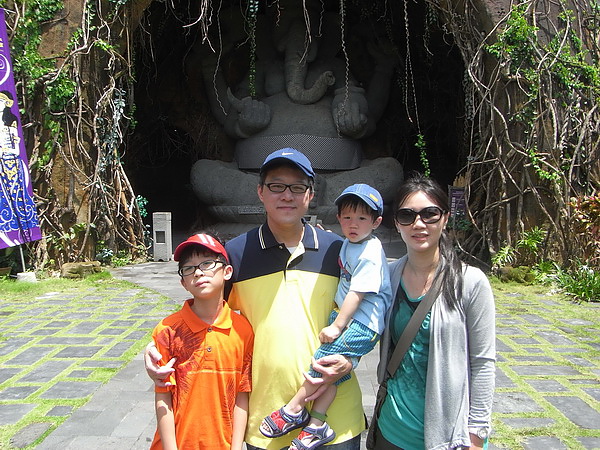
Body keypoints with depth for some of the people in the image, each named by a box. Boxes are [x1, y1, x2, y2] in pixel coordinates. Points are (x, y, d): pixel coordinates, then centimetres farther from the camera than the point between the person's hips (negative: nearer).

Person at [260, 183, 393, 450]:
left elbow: (357, 293, -21)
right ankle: (316, 424, 13)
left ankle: (294, 409, 5)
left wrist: (337, 326, -18)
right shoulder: (349, 243, 11)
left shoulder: (370, 254, -19)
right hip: (345, 313, 9)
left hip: (363, 323, -9)